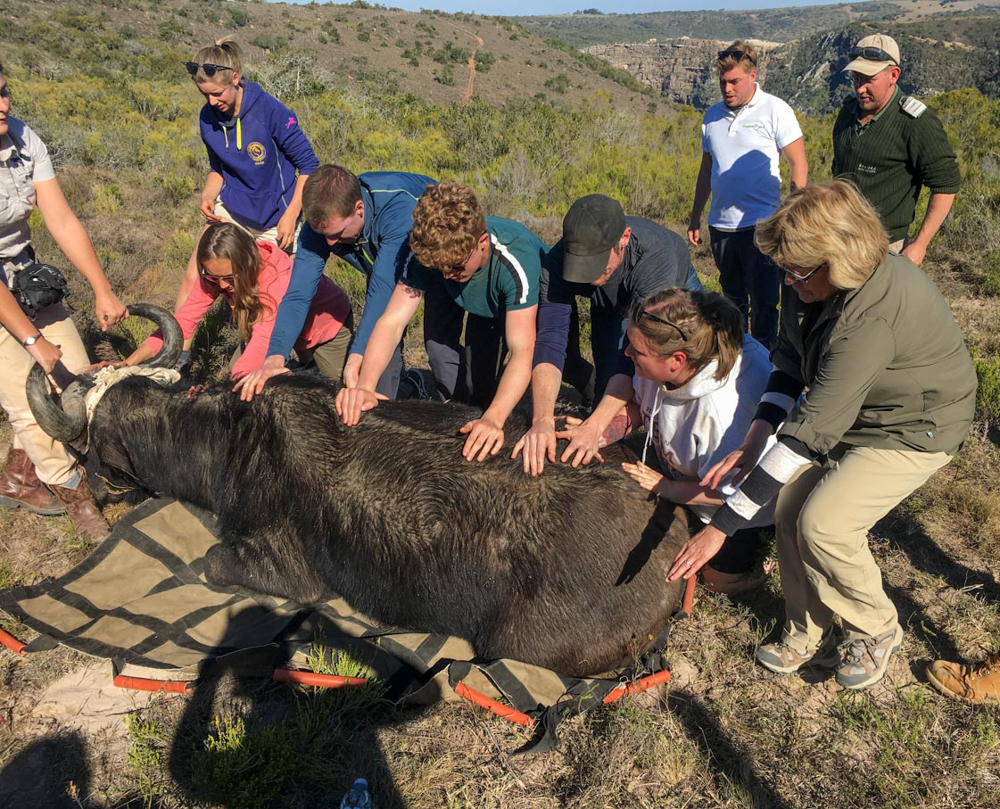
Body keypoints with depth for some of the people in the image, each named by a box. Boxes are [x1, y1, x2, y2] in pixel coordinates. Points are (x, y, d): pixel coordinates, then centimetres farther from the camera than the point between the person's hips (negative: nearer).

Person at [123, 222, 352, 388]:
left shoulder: (276, 274, -43)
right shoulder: (217, 273, -26)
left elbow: (263, 340, -54)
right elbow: (184, 319, -29)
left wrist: (238, 376, -67)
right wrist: (130, 363, -38)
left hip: (329, 322, -5)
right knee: (236, 375, -4)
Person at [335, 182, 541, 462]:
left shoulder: (516, 261, -44)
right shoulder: (430, 251, -33)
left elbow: (522, 351, -49)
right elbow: (392, 321, -36)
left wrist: (494, 419, -62)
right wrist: (364, 385, -52)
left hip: (532, 307, -3)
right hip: (481, 308, 3)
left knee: (481, 392, -16)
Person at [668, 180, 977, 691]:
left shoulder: (873, 313, -38)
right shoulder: (810, 282, -14)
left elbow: (811, 431, -40)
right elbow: (791, 356, 2)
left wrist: (721, 526, -38)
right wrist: (757, 435, -13)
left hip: (914, 427, -7)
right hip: (849, 411, 7)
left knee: (824, 524, -20)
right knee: (790, 506, -7)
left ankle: (877, 633, 11)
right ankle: (807, 637, 14)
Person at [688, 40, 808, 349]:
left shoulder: (775, 110, -3)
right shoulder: (712, 116, 11)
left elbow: (799, 166, -4)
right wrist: (695, 217, 17)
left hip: (761, 225, -5)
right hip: (720, 225, 5)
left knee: (763, 303, -1)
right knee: (733, 299, 16)